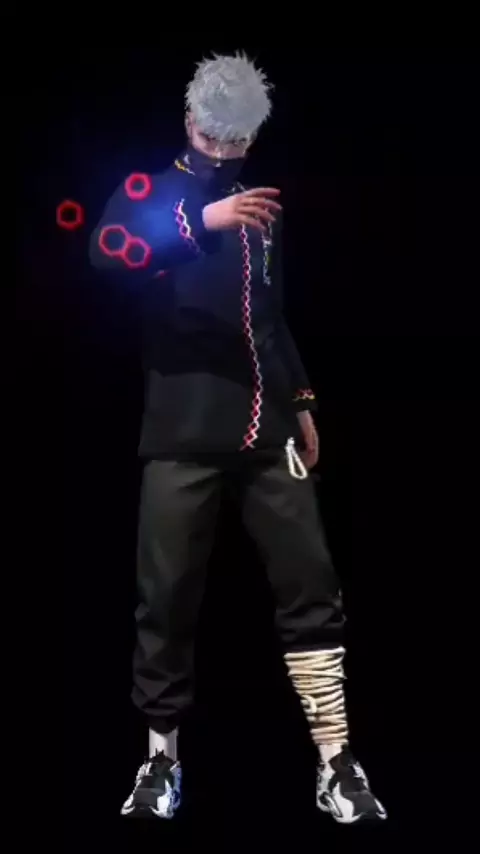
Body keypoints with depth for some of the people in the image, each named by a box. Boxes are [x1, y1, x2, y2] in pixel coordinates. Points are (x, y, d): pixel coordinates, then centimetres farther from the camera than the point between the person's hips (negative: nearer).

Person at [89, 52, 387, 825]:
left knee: (312, 586, 0)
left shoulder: (256, 208, 20)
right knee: (168, 595, 0)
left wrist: (302, 399, 22)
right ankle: (162, 759, 16)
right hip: (183, 435, -4)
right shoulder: (150, 191, 4)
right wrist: (203, 222, -32)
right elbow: (108, 252, -19)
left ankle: (336, 764, 7)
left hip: (267, 430, 4)